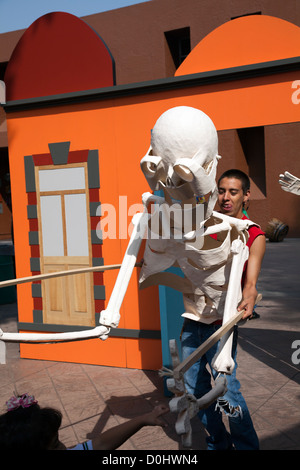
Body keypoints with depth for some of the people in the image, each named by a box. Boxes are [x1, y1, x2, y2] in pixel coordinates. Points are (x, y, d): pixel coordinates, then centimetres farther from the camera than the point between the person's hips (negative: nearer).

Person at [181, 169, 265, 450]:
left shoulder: (254, 236, -3)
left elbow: (250, 282, -13)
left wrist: (248, 301, -35)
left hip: (222, 321, -5)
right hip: (194, 316, 5)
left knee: (225, 389, -7)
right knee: (194, 386, 11)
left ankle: (246, 446, 18)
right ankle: (219, 442, 32)